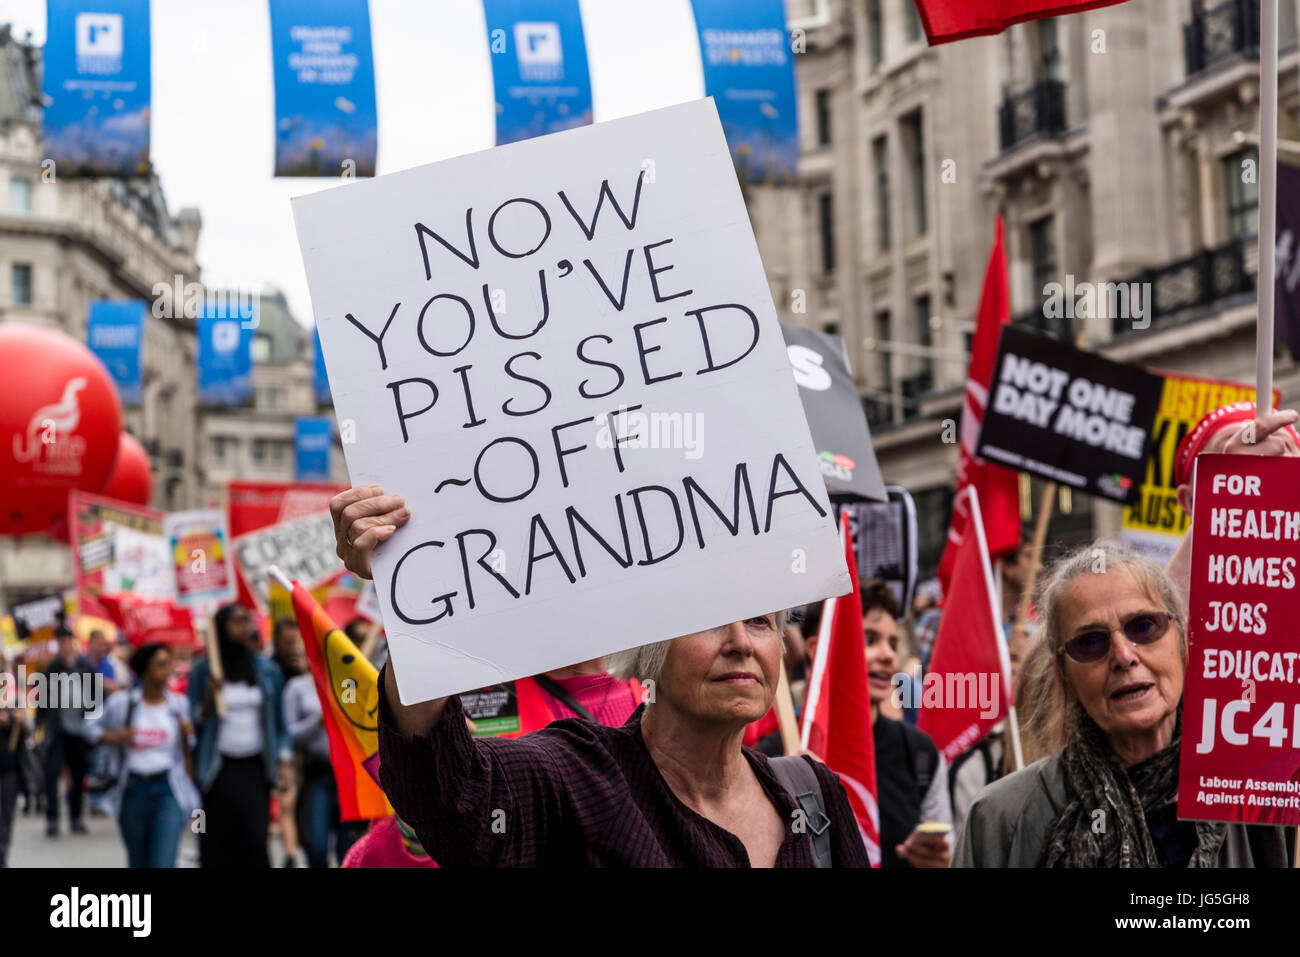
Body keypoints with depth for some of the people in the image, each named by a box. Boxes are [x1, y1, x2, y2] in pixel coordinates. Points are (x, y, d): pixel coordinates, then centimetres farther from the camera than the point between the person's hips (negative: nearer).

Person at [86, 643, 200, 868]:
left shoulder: (178, 704, 3)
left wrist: (188, 736, -7)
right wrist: (111, 737, -7)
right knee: (138, 862, 13)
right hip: (133, 790, 1)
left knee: (163, 862, -14)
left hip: (168, 791, -1)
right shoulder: (121, 702, -2)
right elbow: (93, 727, 12)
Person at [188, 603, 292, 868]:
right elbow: (194, 721, 2)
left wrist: (285, 763, 3)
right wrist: (211, 696, -14)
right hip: (218, 769, -1)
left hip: (255, 767, 1)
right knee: (217, 846, -3)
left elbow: (280, 724, 13)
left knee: (255, 840, -10)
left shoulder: (267, 670, 9)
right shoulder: (203, 670, 2)